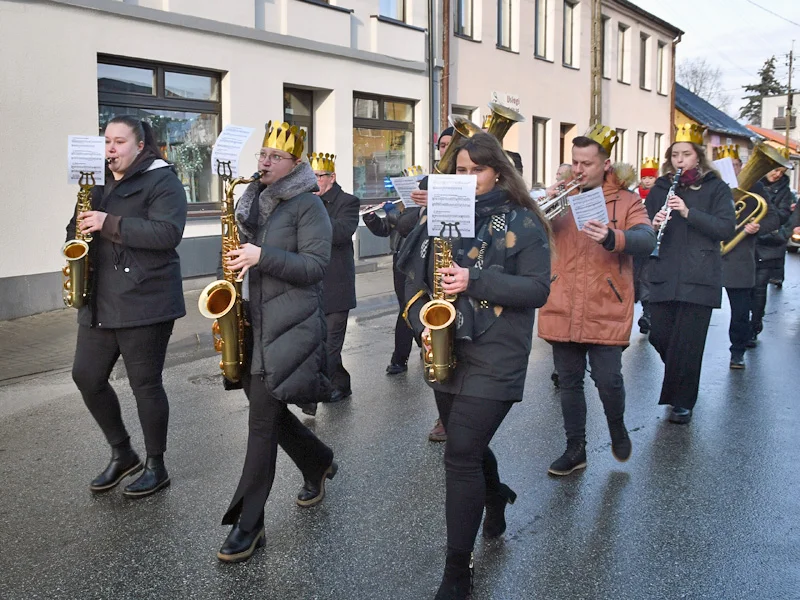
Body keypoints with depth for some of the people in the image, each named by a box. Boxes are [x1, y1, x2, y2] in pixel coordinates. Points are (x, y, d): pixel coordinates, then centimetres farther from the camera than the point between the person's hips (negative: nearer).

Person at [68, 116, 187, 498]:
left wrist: (109, 224, -22)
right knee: (86, 376, 8)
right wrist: (77, 230, 1)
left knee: (145, 383, -1)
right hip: (99, 302, 8)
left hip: (144, 303, -8)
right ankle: (122, 454, 25)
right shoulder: (101, 183, 17)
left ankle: (156, 467, 15)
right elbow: (83, 225, 26)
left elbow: (167, 233, -20)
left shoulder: (162, 181, -6)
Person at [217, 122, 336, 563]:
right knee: (266, 408, 13)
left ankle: (248, 523, 2)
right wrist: (237, 260, 6)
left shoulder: (308, 205, -7)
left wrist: (261, 256, -23)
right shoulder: (252, 200, 14)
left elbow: (315, 266, -15)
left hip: (288, 326, -7)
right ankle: (319, 463, 40)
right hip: (253, 319, 7)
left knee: (263, 419, -7)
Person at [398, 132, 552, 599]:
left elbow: (538, 289, -11)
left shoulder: (522, 223, -5)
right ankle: (495, 496, 52)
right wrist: (422, 323, -8)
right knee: (467, 445, 19)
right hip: (447, 353, 6)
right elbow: (416, 276, 10)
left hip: (494, 357, -5)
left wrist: (476, 281, -21)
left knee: (461, 455, -10)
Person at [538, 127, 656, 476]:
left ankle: (617, 427, 26)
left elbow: (647, 240, -14)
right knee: (568, 382, 9)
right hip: (563, 310, 3)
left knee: (608, 379, -5)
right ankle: (575, 449, 25)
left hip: (606, 312, -3)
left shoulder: (625, 201, 2)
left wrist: (611, 237, -35)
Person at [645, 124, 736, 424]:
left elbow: (727, 228, -8)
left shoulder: (715, 188, 3)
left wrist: (688, 212, -18)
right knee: (659, 337, 3)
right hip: (663, 277, 3)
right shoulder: (659, 189, 12)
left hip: (699, 279, -3)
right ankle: (679, 380, 33)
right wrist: (654, 225, -11)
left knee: (688, 344, -3)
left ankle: (682, 402, 12)